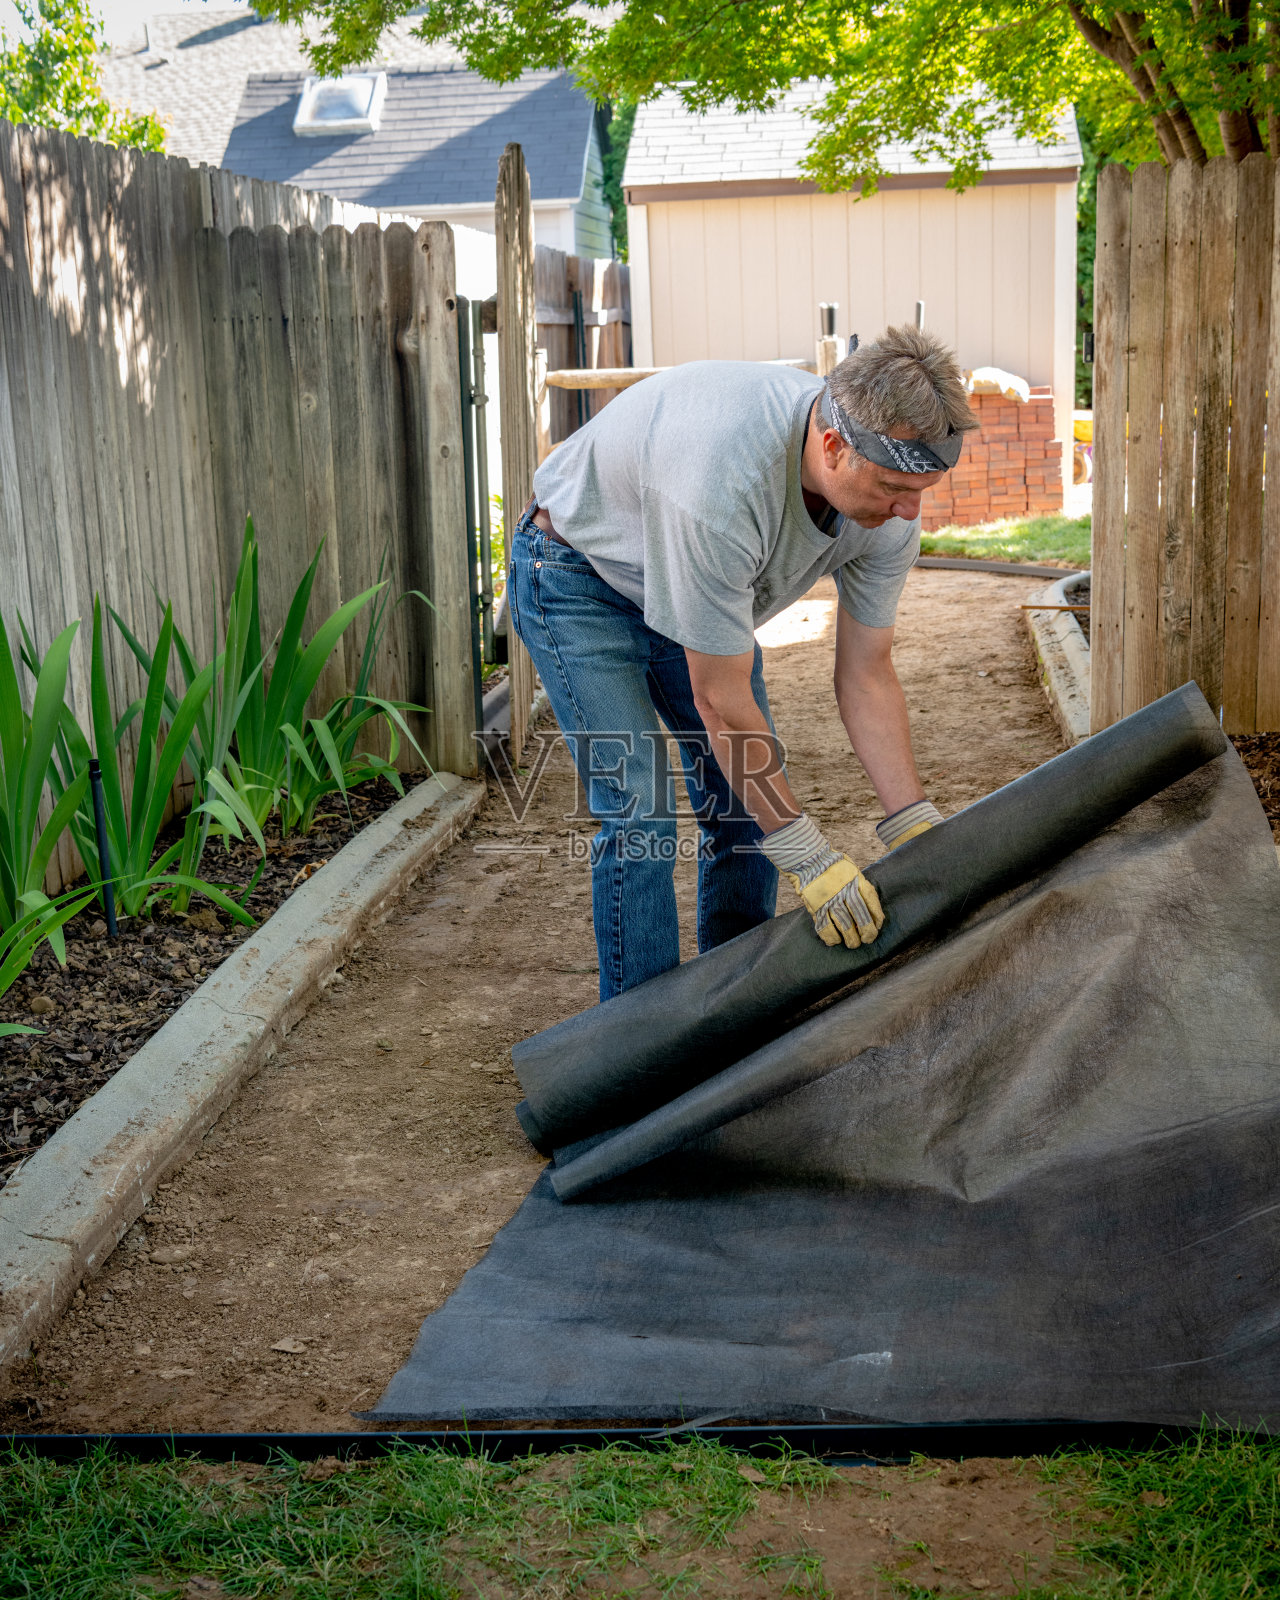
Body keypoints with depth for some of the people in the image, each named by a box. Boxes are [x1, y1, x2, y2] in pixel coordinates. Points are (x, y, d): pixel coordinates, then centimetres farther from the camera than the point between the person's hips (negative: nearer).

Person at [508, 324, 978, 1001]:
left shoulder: (890, 495, -22)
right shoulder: (722, 482, -44)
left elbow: (866, 677, -10)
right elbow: (719, 698, -34)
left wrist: (914, 828, -15)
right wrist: (808, 856, -29)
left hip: (703, 586, 7)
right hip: (580, 578, -7)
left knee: (750, 796, 2)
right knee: (640, 809, -16)